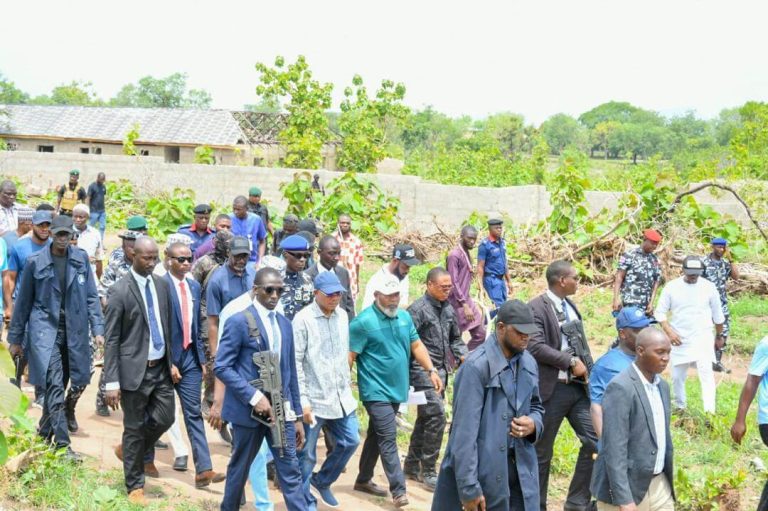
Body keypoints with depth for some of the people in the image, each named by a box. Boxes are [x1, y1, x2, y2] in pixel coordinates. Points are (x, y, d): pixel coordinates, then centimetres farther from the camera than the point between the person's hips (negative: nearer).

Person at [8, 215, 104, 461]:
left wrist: (98, 329, -2)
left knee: (58, 387, 13)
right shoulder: (36, 262, -2)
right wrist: (15, 338, 8)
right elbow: (23, 301, 5)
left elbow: (91, 296, 6)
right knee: (54, 387, -12)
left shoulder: (81, 258, 4)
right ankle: (63, 445, -13)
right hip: (45, 329, -3)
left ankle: (43, 435, 31)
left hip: (74, 331, 3)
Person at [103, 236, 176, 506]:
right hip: (134, 369, -5)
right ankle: (135, 485, 20)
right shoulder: (120, 291, -12)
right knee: (134, 428, 4)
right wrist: (112, 382, -14)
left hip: (161, 367, 5)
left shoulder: (162, 285, 5)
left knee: (165, 418, 7)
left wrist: (172, 361, 11)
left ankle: (131, 451, 35)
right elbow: (112, 340, -11)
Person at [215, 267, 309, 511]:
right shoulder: (238, 322, -9)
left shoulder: (285, 324, 10)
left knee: (291, 471, 2)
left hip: (281, 410, 5)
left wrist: (297, 416, 11)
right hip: (248, 409, -5)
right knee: (239, 468, 11)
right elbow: (221, 367, -13)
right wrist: (254, 397, -19)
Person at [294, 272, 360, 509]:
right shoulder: (303, 319, -13)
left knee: (350, 441, 11)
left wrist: (348, 384, 16)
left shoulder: (342, 315, 6)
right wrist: (302, 401, -16)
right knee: (306, 454, 3)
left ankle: (322, 481, 33)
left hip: (341, 397, 6)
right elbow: (295, 362, -13)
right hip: (314, 399, -6)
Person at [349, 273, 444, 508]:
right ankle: (398, 490, -10)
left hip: (396, 389, 7)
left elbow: (416, 346, 14)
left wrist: (431, 370, 2)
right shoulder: (364, 322, -14)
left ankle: (364, 479, 30)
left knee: (377, 435, 17)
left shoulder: (405, 317, 8)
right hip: (376, 390, -7)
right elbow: (349, 356, -13)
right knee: (388, 439, -11)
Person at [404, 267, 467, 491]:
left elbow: (455, 338, 21)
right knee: (436, 416, -13)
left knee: (426, 418, 15)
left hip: (441, 371, 8)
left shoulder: (448, 309, 11)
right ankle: (428, 471, -3)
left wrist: (462, 356, 4)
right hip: (423, 372, -8)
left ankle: (412, 465, 27)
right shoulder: (418, 309, -12)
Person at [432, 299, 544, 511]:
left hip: (520, 470, 6)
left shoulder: (529, 363, 6)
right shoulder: (476, 366, -16)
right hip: (483, 473, -6)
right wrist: (469, 488, -20)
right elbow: (465, 431, -18)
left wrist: (534, 423, -3)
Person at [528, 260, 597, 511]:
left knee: (595, 440, 2)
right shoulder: (536, 307, -13)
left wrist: (584, 365, 7)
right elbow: (535, 347, -23)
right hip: (551, 389, -7)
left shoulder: (570, 306, 13)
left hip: (577, 386, 7)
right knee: (542, 452, 6)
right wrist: (571, 362, -19)